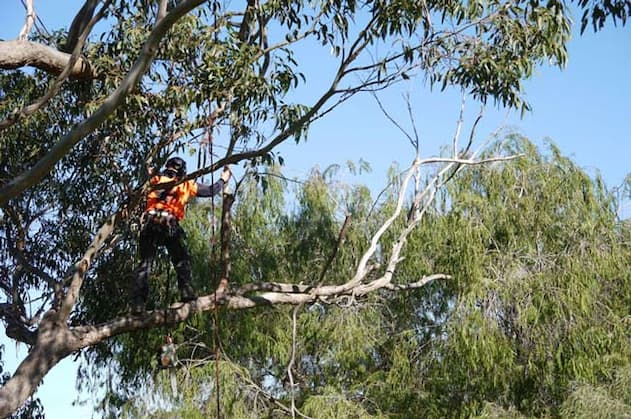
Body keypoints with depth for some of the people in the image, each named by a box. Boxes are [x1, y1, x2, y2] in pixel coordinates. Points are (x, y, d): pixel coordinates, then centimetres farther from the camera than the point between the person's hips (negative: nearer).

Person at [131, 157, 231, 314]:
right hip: (170, 224, -2)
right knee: (182, 260, 13)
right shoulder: (186, 185, 17)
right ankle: (185, 289, -7)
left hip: (149, 223, 2)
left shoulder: (155, 180, 20)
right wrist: (223, 180, 41)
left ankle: (137, 303, -8)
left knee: (145, 264, 3)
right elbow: (210, 190, 23)